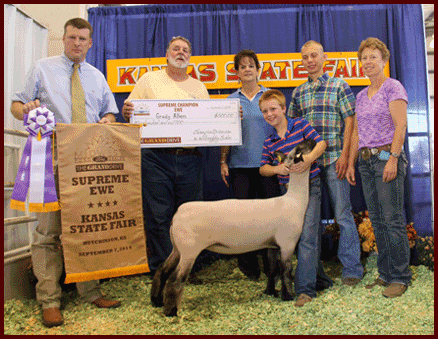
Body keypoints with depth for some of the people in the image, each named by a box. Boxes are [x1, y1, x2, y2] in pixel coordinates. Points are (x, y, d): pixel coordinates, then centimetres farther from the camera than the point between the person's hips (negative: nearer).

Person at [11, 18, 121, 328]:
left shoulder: (97, 77, 21)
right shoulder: (43, 69, 11)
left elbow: (110, 112, 22)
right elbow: (17, 105, 9)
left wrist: (108, 121, -2)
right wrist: (26, 110, -15)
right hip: (53, 159, -3)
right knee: (49, 229, -6)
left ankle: (90, 291, 14)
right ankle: (49, 300, 2)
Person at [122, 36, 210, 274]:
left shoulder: (199, 87, 19)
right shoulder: (149, 80, 11)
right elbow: (129, 111, 7)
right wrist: (127, 111, -16)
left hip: (190, 159, 3)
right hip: (157, 158, -2)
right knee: (158, 216, -2)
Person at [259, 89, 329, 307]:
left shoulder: (300, 125, -1)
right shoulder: (269, 142, 10)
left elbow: (321, 142, -6)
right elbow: (262, 169, 4)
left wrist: (310, 157, -25)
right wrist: (276, 168, -17)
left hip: (310, 187, -5)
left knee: (307, 235, -14)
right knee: (293, 236, 11)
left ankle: (305, 288, -12)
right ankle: (317, 274, 32)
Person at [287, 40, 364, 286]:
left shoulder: (339, 86, 3)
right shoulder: (298, 92, 15)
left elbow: (350, 121, -2)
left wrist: (344, 155, -11)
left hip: (333, 158, -4)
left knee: (343, 213, -2)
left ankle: (352, 270, 8)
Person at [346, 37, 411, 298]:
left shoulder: (393, 87, -2)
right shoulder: (361, 96, 19)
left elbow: (401, 126, -11)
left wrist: (393, 159, -19)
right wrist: (351, 163, 13)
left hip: (387, 157, -7)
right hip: (366, 160, 7)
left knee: (393, 219, -6)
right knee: (377, 220, 9)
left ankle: (400, 277, 4)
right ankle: (385, 274, 18)